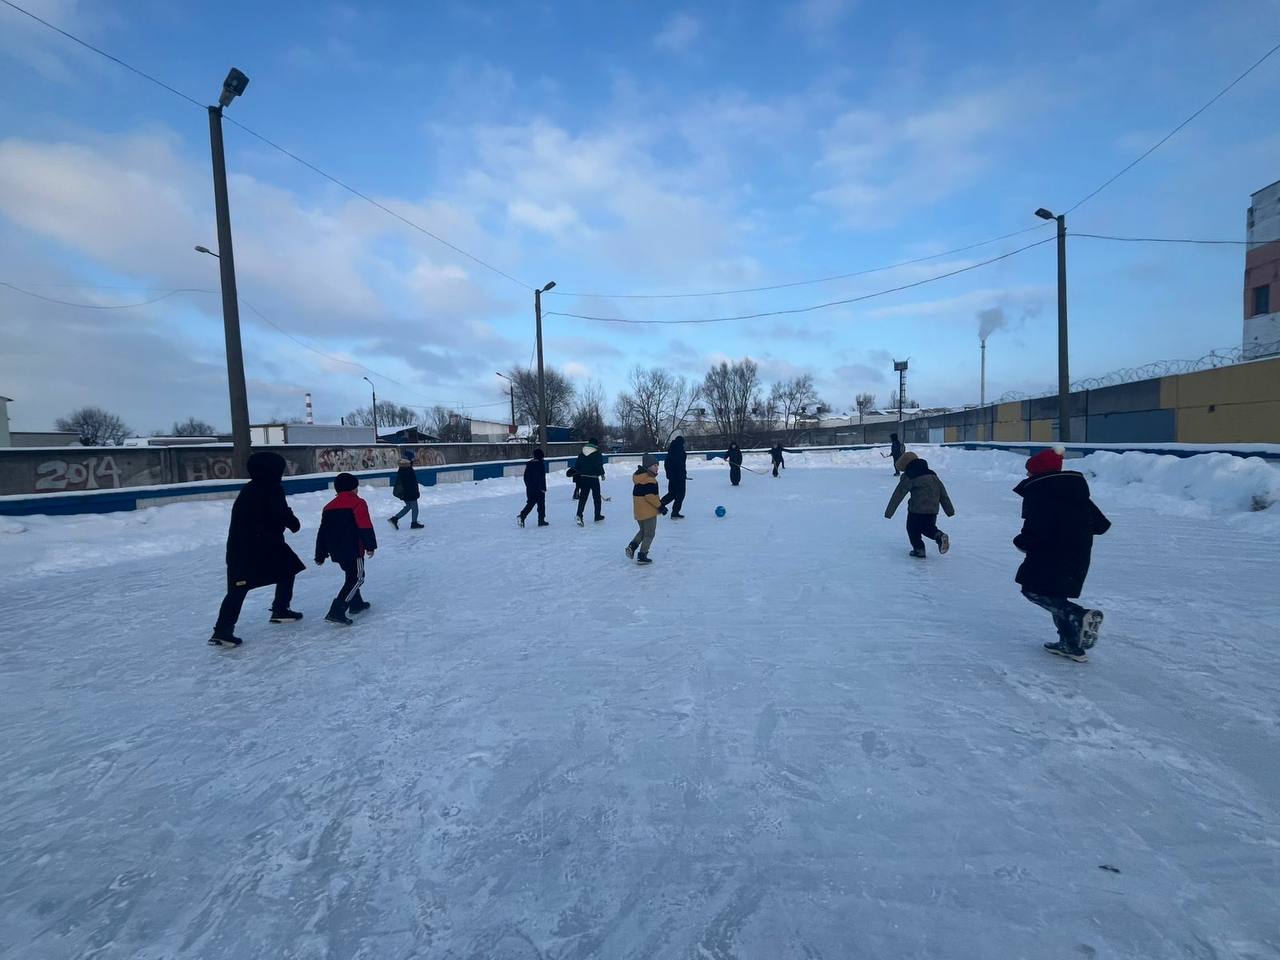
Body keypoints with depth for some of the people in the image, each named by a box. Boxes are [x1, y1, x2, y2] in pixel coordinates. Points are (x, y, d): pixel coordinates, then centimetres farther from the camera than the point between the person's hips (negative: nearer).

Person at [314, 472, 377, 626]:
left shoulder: (329, 507, 15)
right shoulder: (358, 503, -6)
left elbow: (322, 532, 16)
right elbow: (365, 527, -13)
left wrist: (320, 555, 20)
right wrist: (370, 545, -5)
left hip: (336, 549, 8)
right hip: (352, 549, -8)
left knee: (351, 575, 25)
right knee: (357, 578, -5)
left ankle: (356, 603, 34)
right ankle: (337, 611, -16)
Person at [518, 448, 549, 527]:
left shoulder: (529, 464, 7)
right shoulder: (541, 464, -12)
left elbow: (525, 476, 12)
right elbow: (542, 477, -15)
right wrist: (543, 488, -11)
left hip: (530, 488, 6)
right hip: (539, 488, -6)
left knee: (530, 503, 13)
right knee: (541, 504, 5)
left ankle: (522, 515, -6)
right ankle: (541, 520, 9)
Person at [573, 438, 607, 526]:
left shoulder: (581, 454, 9)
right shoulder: (598, 454, -6)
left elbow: (577, 466, 9)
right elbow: (599, 466, -15)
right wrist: (602, 474, 1)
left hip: (583, 478, 4)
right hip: (594, 478, -4)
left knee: (582, 497, 4)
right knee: (596, 497, 11)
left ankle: (579, 515, -13)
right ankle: (597, 516, 19)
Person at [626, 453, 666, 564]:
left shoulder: (639, 477, 11)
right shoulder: (650, 480, -20)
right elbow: (650, 496, -26)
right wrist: (660, 506, -17)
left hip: (638, 510, 9)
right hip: (648, 511, -9)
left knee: (643, 530, 25)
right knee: (649, 534, 4)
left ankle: (631, 546, 12)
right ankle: (642, 556, 6)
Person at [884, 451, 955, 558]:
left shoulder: (908, 477, -2)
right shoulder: (932, 474, 18)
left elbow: (898, 495, -4)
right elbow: (942, 492, 18)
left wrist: (889, 512, 0)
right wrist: (950, 510, 21)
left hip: (917, 509, -6)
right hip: (933, 509, 6)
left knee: (912, 528, 11)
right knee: (929, 527, 24)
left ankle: (919, 548, 8)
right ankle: (939, 536, -2)